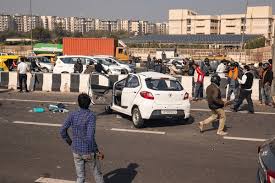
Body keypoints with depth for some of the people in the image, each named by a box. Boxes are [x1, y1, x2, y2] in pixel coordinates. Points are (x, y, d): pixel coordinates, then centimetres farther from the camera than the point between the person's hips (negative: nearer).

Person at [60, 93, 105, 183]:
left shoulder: (72, 115, -5)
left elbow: (62, 131, -2)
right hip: (89, 152, -4)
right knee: (97, 173, 18)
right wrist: (97, 152, -16)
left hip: (76, 151, 4)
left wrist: (71, 143, 12)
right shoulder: (91, 116, -18)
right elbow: (90, 137, -25)